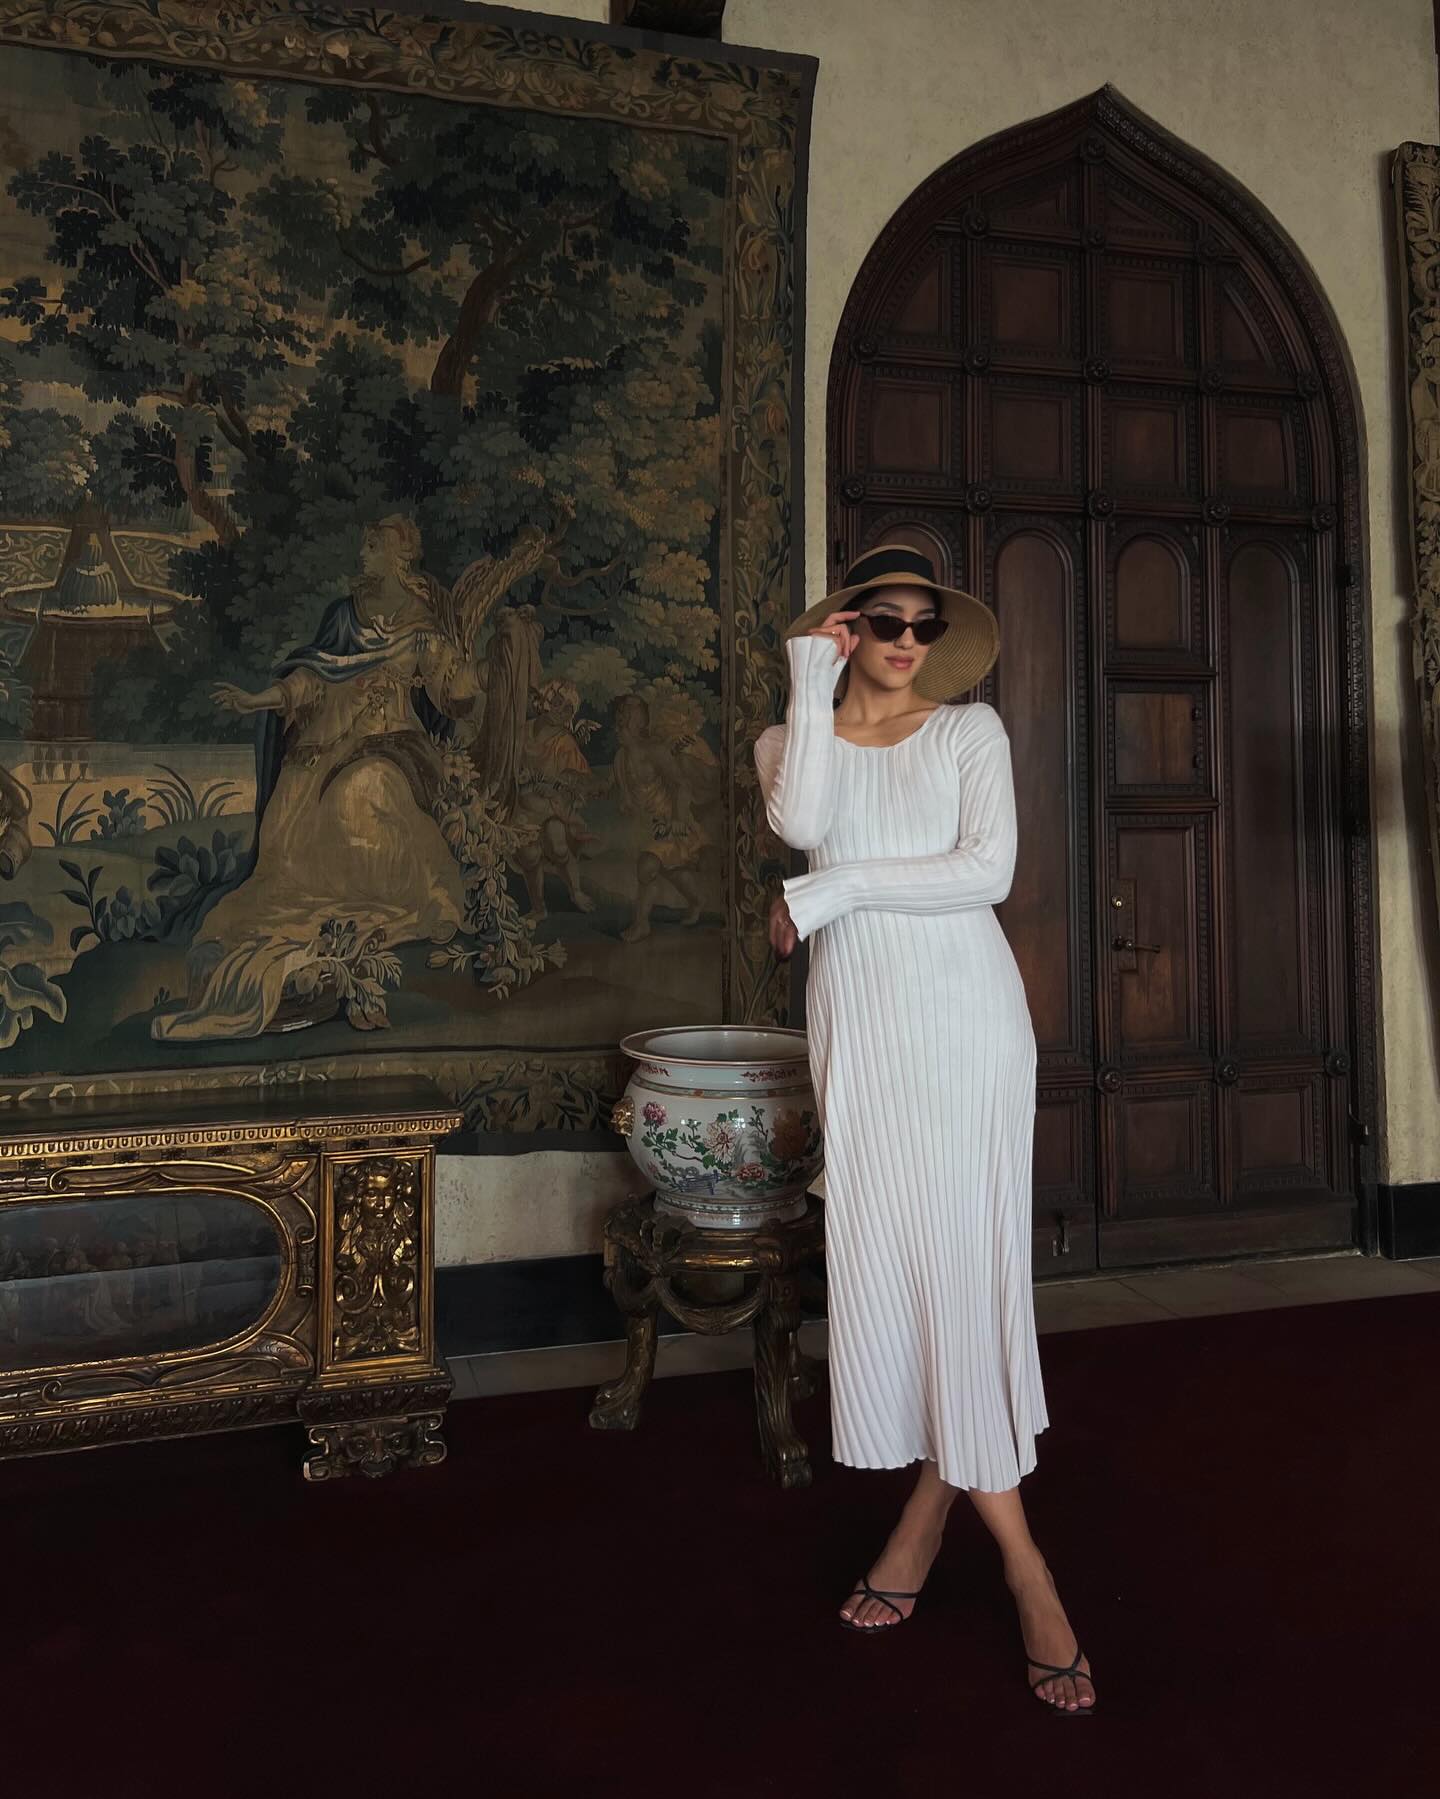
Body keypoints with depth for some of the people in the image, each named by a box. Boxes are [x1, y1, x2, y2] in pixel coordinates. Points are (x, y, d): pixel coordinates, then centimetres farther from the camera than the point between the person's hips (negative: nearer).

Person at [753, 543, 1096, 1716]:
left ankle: (934, 1505, 13)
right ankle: (1017, 1553, 17)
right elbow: (803, 821, -12)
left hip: (965, 1010, -1)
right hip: (858, 1017, 2)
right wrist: (811, 681, -5)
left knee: (963, 1252, -3)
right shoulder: (793, 738, 12)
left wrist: (839, 890, -9)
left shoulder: (971, 728, 8)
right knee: (883, 1254, 2)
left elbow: (989, 870, -7)